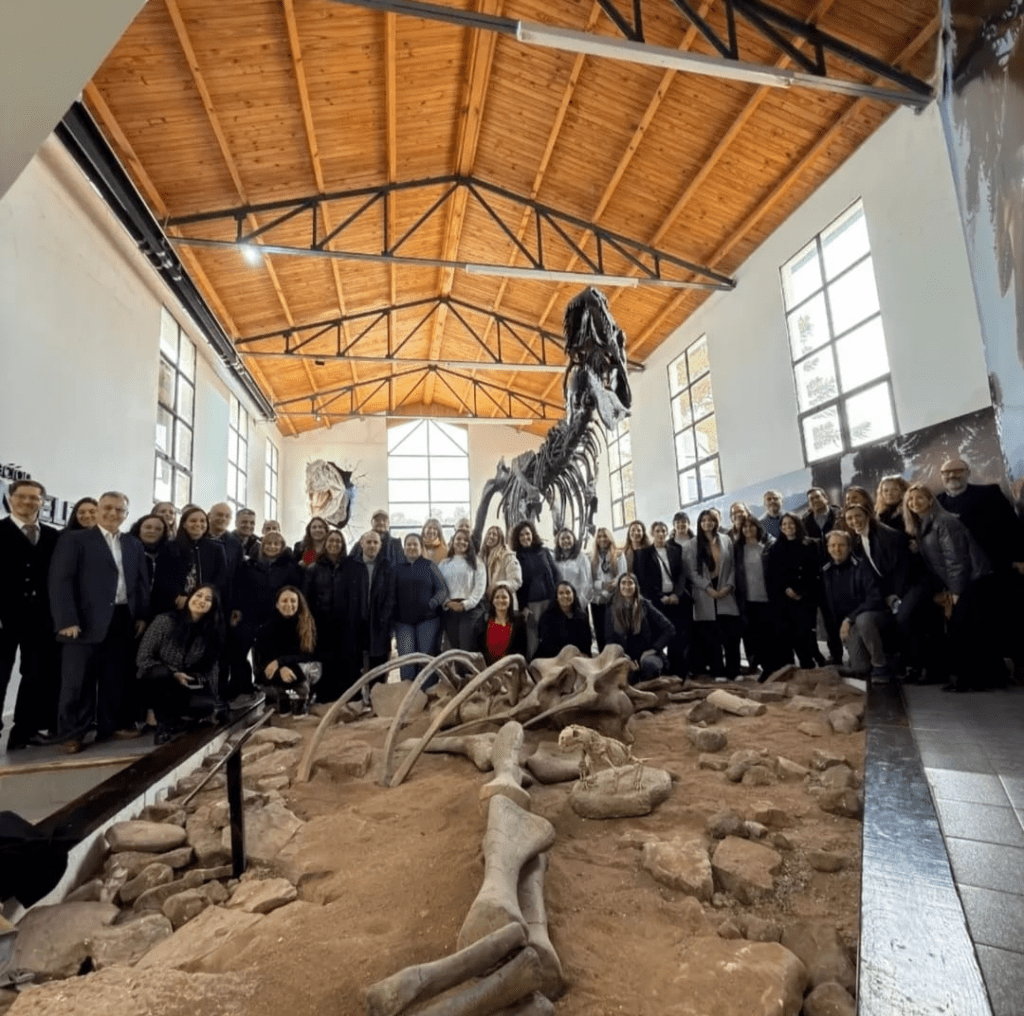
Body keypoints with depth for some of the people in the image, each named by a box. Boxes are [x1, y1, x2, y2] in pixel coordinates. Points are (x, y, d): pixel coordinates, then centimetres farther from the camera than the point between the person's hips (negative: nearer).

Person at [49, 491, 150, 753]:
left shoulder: (134, 545, 14)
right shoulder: (74, 540, -1)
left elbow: (142, 582, 14)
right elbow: (60, 581, -8)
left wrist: (142, 615, 5)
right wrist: (67, 620, -16)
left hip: (124, 620, 5)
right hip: (87, 621, -4)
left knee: (117, 676, 11)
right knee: (78, 680, 4)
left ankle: (113, 723, 23)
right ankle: (73, 732, 15)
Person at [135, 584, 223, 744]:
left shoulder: (211, 631, -6)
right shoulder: (165, 620, -15)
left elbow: (210, 667, 0)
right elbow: (142, 658, -13)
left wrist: (213, 700, -3)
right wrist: (173, 674, -23)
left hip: (186, 686, 2)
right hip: (158, 681, -2)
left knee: (206, 705, -28)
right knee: (161, 673, -38)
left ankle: (172, 715, 6)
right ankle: (165, 722, -13)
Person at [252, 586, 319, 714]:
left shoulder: (308, 624, -11)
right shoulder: (268, 626, -10)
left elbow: (308, 655, -18)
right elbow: (264, 657, -15)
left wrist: (280, 662, -31)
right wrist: (281, 669, -36)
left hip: (301, 670, 0)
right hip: (271, 672, 0)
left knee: (302, 668, -34)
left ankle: (301, 698, -4)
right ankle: (281, 698, 1)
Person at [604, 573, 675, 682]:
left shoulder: (645, 607, 4)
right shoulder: (611, 611, 8)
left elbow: (668, 628, 4)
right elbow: (610, 640, 7)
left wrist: (654, 648, -6)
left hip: (647, 654, 0)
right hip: (626, 656, 0)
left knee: (649, 664, -36)